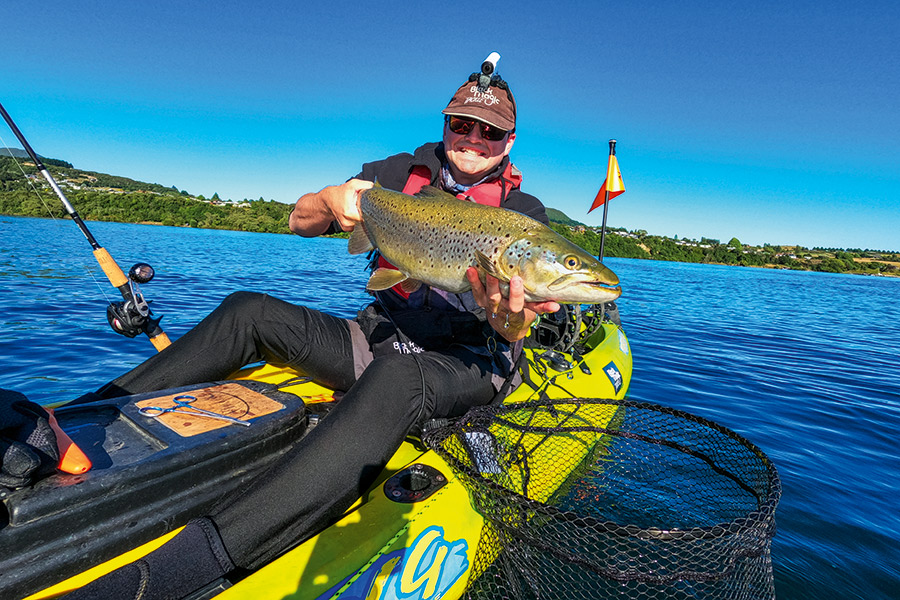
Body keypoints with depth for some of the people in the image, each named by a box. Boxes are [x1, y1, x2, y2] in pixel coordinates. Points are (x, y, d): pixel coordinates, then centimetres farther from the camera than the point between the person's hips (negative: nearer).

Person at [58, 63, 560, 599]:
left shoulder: (524, 213, -1)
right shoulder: (401, 173, 8)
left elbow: (518, 329, -16)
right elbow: (300, 222, 7)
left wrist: (511, 318, -41)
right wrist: (330, 201, -17)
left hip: (468, 364, -4)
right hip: (380, 336, 5)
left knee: (393, 379, -40)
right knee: (249, 312, -6)